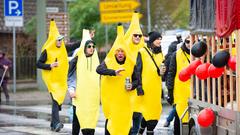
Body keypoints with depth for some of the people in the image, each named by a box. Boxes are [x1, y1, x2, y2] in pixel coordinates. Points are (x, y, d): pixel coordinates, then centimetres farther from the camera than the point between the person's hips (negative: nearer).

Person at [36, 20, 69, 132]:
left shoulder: (63, 50, 10)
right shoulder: (47, 51, -6)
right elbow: (38, 64, -4)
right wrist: (50, 66, -17)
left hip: (61, 80, 6)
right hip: (52, 79, -6)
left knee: (58, 101, 9)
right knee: (55, 100, -19)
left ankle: (53, 124, 20)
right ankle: (56, 123, -28)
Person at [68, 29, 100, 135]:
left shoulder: (96, 60, 9)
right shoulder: (77, 59, -1)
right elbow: (70, 76, 3)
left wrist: (99, 94, 17)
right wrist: (71, 89, -8)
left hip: (92, 95, 2)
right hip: (79, 94, -2)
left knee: (91, 117, -2)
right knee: (77, 118, 3)